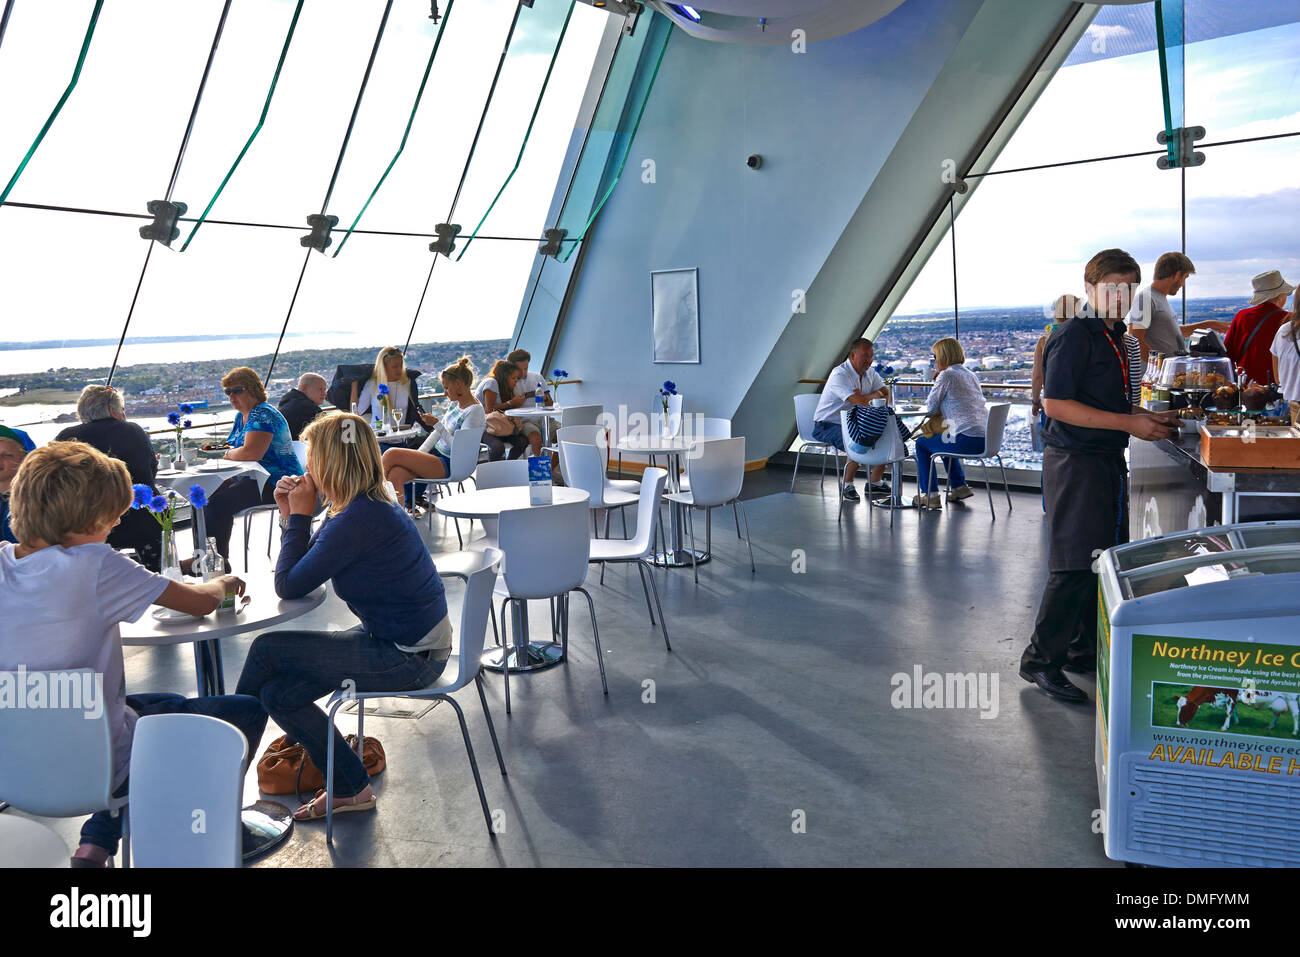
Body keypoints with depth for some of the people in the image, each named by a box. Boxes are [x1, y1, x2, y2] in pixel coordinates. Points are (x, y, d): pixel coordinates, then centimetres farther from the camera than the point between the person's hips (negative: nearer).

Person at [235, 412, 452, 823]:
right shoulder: (373, 504, 8)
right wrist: (291, 515, 3)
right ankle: (351, 788, 19)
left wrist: (300, 515, -9)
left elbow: (288, 585, -16)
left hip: (407, 658, -10)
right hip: (407, 640, 10)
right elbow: (303, 570, 14)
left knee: (268, 649, -7)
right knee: (278, 693, 8)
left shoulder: (359, 518, -24)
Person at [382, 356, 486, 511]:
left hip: (449, 465, -8)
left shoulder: (475, 410, -14)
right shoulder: (454, 403, 13)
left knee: (391, 454, -18)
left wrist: (437, 424, -19)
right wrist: (416, 456, 6)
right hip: (436, 455, 8)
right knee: (395, 475, -20)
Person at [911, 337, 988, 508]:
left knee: (922, 444, 11)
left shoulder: (947, 375, -6)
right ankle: (959, 486, 33)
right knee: (944, 440, 35)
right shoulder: (969, 374, 19)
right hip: (985, 439, 9)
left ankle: (929, 495, 10)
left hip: (968, 439, -9)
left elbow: (931, 408, -2)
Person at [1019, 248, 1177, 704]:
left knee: (1105, 560, 13)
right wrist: (1129, 422, -19)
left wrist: (1146, 418, 10)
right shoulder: (1074, 336, -13)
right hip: (1075, 462, -9)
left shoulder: (1113, 337, 16)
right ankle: (1041, 660, 2)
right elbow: (1055, 404, -21)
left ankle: (1086, 649, 25)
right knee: (1075, 566, -8)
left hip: (1108, 461, 10)